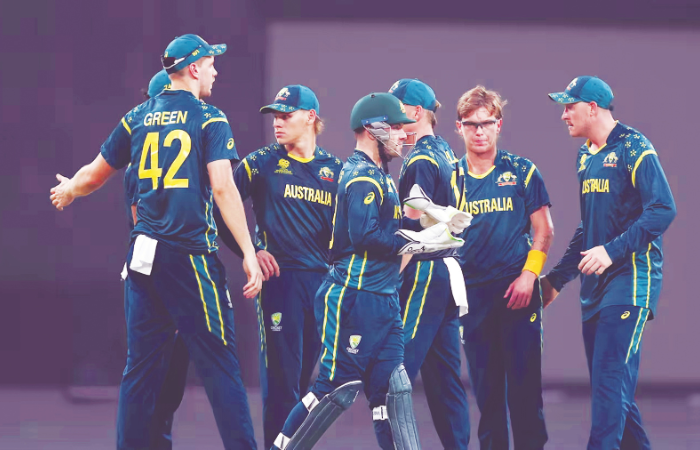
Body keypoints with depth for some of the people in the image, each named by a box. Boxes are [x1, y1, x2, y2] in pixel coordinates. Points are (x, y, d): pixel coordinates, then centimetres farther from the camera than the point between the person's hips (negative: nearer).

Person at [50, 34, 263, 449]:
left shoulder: (137, 119, 11)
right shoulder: (209, 119, -4)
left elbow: (95, 174, 21)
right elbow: (223, 189, -13)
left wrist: (69, 191, 43)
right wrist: (249, 253, -12)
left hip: (144, 254, 5)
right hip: (191, 254, -5)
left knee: (142, 365, 11)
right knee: (219, 363, -5)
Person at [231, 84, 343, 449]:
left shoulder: (334, 168, 11)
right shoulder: (262, 163, 1)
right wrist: (251, 252, -9)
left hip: (324, 279, 4)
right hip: (280, 278, -4)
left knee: (311, 375, 9)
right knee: (282, 375, -7)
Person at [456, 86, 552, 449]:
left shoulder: (522, 172, 1)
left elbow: (543, 231, 2)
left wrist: (529, 275, -9)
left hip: (516, 290, -2)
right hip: (472, 293, 2)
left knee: (524, 382, -4)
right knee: (485, 384, 7)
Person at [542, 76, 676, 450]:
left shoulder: (632, 147, -8)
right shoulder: (586, 156, 17)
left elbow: (663, 210, -17)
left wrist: (612, 250, -23)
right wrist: (556, 278, 23)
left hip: (631, 276, -9)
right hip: (595, 284, 9)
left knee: (611, 376, -17)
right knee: (606, 384, 8)